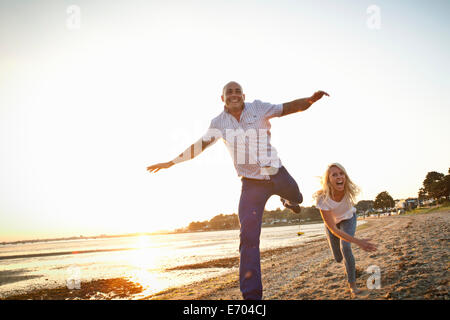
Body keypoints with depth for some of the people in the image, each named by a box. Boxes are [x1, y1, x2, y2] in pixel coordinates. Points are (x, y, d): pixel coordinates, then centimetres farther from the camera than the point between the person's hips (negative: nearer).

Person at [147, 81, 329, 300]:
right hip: (251, 183, -1)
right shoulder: (219, 122, 0)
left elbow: (289, 107, -9)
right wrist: (171, 162, 11)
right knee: (248, 236, -9)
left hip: (276, 173, 1)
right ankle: (251, 294, -5)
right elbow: (200, 145, 9)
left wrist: (311, 100, -29)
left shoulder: (258, 108, -4)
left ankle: (288, 199, 64)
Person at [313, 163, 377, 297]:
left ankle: (352, 284, -5)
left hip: (348, 218, 0)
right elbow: (333, 229, -39)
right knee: (338, 258, 6)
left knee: (345, 247, -24)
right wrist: (358, 241, -47)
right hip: (332, 222, 0)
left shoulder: (349, 190, -33)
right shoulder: (322, 198, -40)